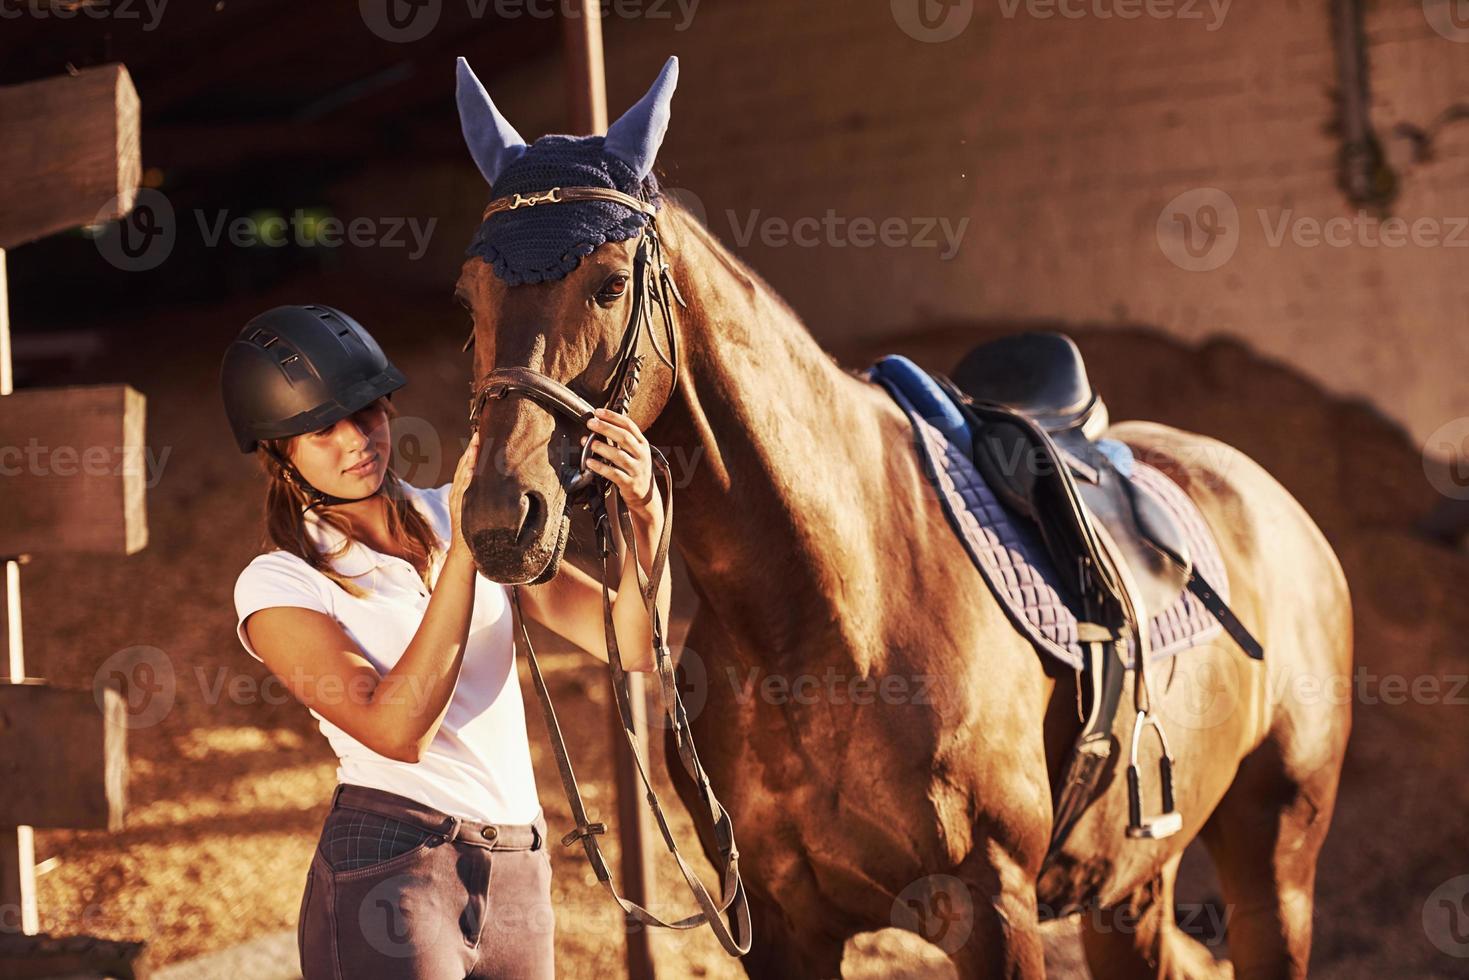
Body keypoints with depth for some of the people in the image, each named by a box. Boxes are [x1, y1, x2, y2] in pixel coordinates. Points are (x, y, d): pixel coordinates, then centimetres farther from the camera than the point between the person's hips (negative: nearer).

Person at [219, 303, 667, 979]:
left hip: (519, 882, 5)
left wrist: (645, 517, -17)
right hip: (389, 878, -5)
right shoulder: (278, 585, -4)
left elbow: (631, 645, 1)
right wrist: (462, 553, -21)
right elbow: (398, 731, -19)